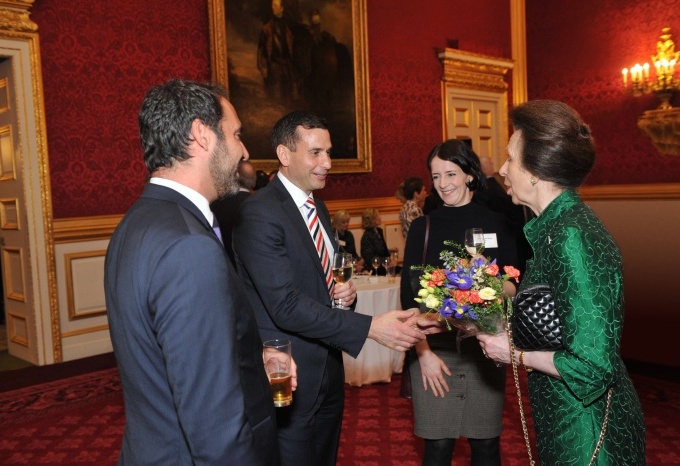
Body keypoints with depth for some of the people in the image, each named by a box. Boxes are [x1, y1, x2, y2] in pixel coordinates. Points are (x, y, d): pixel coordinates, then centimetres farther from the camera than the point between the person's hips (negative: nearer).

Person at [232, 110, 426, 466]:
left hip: (328, 371, 8)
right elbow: (286, 305, -25)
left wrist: (345, 292, -4)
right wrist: (371, 327, -28)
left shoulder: (318, 207, 10)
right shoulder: (258, 213, -19)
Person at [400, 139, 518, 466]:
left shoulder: (497, 224, 2)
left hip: (484, 348, 1)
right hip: (434, 347, 0)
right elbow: (408, 295, 0)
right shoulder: (422, 227, 2)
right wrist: (423, 351, -8)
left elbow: (512, 285, 5)